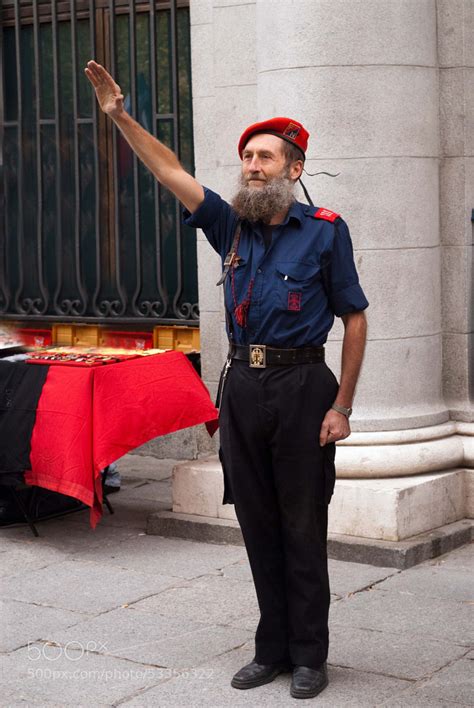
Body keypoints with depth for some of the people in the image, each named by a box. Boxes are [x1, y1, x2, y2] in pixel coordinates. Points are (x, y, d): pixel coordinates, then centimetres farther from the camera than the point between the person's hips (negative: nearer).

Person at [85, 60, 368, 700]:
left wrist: (341, 406, -8)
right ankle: (273, 648, 21)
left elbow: (355, 318, -3)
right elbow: (170, 172, 5)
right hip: (243, 385, 5)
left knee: (303, 526, 1)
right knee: (258, 524, 10)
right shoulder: (232, 226, 9)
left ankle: (309, 655, 12)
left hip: (301, 386, -5)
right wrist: (120, 117, -6)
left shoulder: (325, 231, -4)